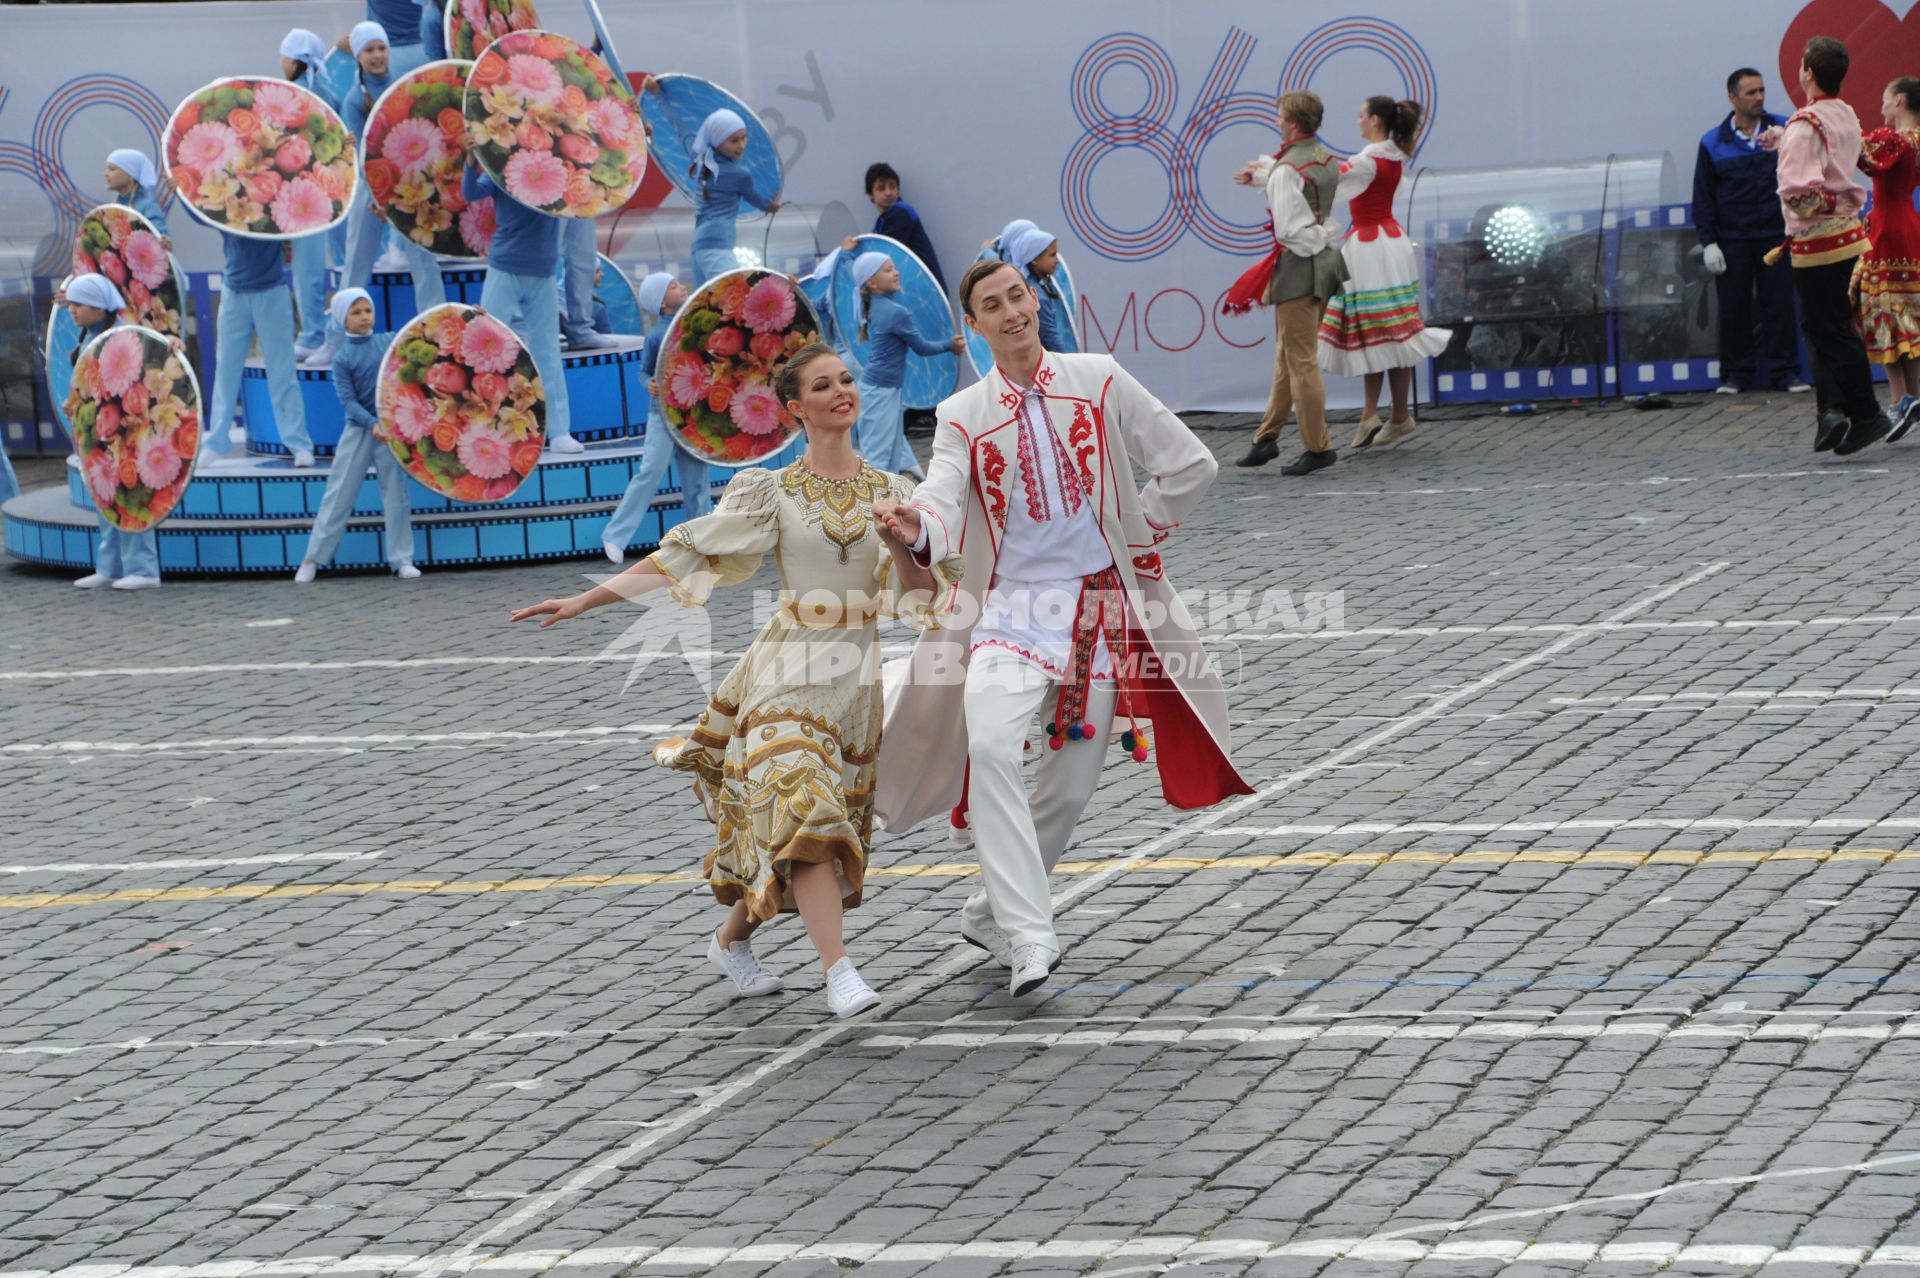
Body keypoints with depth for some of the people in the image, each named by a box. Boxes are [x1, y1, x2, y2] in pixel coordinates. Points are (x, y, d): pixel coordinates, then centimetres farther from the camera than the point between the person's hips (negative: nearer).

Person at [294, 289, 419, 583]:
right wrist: (373, 424, -25)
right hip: (358, 429, -2)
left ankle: (401, 559, 12)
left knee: (396, 494, 5)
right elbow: (348, 401, -10)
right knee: (339, 494, 0)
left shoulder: (389, 342, 3)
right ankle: (313, 558, 6)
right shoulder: (343, 358, -4)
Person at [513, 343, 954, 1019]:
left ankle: (732, 939, 29)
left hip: (857, 672, 3)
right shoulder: (772, 492, 1)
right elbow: (681, 556, 1)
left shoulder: (889, 492, 8)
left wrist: (901, 542, -17)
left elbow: (921, 592, 4)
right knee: (802, 809, -19)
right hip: (790, 668, -3)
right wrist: (584, 601, -2)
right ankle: (839, 970, -24)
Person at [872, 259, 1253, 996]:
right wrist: (915, 527, -40)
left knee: (1070, 788, 4)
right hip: (1010, 608, -1)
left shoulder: (1099, 382, 2)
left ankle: (992, 912, 28)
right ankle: (1028, 937, -27)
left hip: (1099, 609, 1)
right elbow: (945, 503, -18)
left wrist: (1137, 537, 5)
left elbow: (1190, 466, 6)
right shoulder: (963, 417, 1)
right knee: (989, 743, -26)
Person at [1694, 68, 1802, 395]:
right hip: (1732, 241, 0)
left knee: (1780, 305, 1)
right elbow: (1703, 197, 5)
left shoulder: (1784, 130, 3)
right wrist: (1708, 243, -1)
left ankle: (1784, 371, 9)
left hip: (1776, 234, 0)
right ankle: (1736, 373, 12)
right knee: (1733, 308, 3)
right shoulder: (1713, 143, 3)